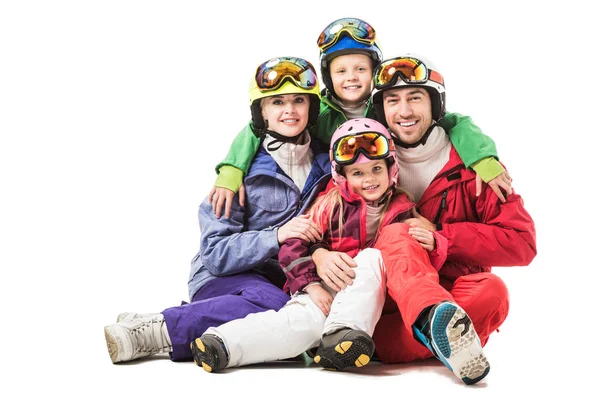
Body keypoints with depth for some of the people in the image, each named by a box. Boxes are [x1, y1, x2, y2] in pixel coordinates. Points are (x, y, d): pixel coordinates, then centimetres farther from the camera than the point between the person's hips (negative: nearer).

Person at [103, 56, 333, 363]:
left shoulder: (327, 165, 6)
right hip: (222, 278, -5)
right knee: (274, 305, -37)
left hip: (284, 281, 6)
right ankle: (149, 330, -27)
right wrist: (276, 235, -25)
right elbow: (216, 254, -12)